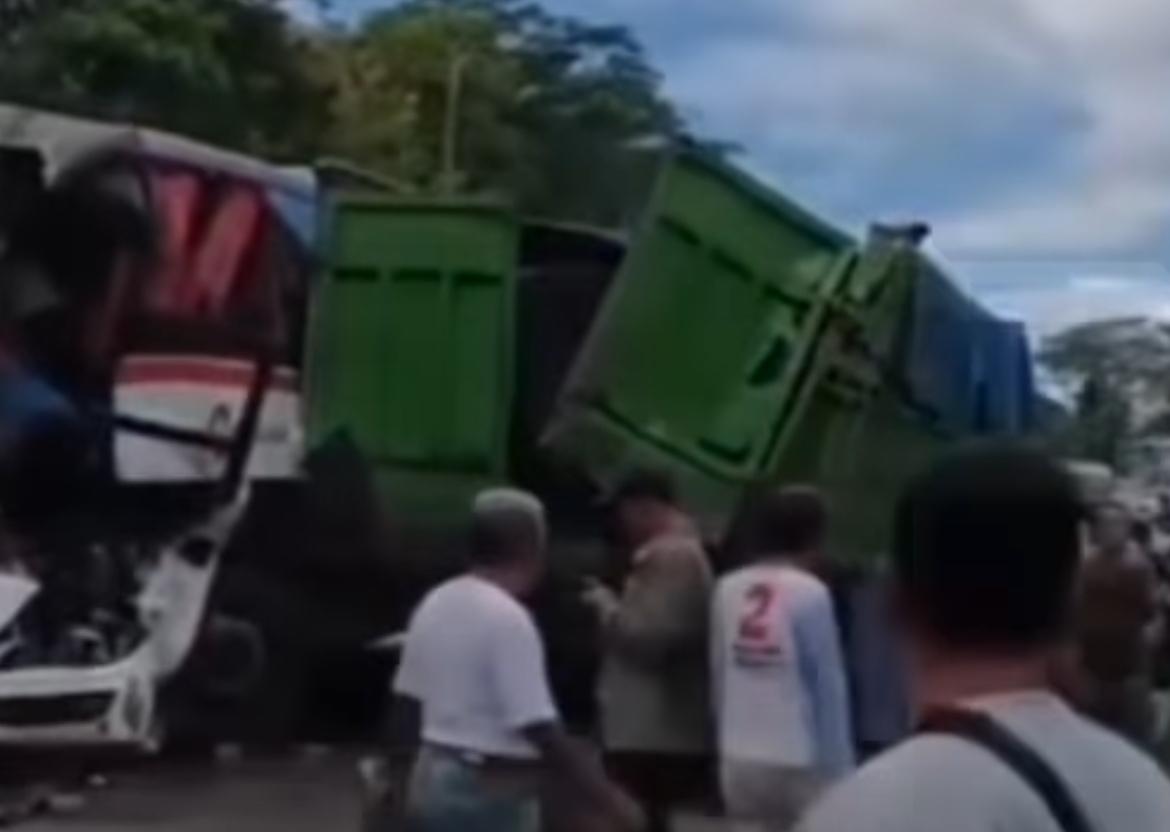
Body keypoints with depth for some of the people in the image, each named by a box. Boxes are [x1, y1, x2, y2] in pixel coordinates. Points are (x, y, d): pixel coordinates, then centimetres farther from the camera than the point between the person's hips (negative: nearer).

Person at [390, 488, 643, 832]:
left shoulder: (436, 604, 7)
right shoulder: (507, 619, -18)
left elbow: (407, 701, 13)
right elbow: (539, 729, -23)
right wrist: (608, 797, -18)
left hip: (432, 782, 9)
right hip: (490, 791, -9)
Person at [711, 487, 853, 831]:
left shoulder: (728, 589, 4)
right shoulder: (810, 593, -11)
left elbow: (719, 679, 8)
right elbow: (829, 688, -10)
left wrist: (728, 743, 16)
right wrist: (839, 770, -5)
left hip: (740, 760, 5)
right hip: (798, 761, -5)